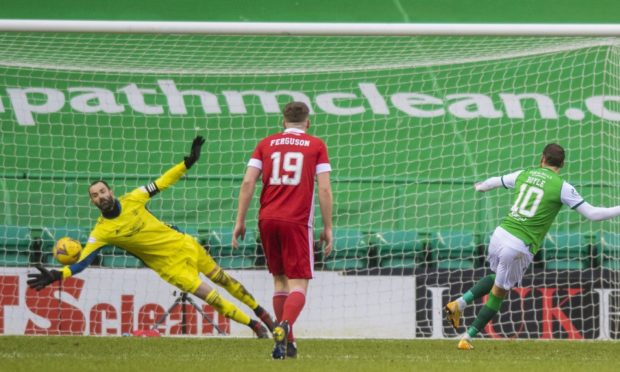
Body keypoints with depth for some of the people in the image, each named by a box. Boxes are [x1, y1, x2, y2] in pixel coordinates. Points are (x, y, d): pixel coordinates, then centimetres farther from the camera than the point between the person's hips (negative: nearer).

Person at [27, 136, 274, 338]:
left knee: (221, 278, 15)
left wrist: (188, 163, -10)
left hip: (184, 245, 3)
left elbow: (160, 184, -2)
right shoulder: (102, 231, -17)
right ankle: (255, 326, 2)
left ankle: (259, 310, 38)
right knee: (207, 294, -12)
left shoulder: (132, 200, -10)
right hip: (169, 264, -3)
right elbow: (83, 260, -24)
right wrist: (57, 275, -39)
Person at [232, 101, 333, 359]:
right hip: (297, 222, -3)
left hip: (267, 219, 3)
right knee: (298, 284, -5)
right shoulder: (316, 146, 6)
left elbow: (248, 183, 4)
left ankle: (288, 343, 15)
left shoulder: (266, 144, 12)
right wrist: (327, 228, 4)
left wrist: (240, 221, 7)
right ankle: (284, 327, -33)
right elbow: (324, 189, -1)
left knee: (280, 280, 16)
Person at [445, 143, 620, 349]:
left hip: (500, 233, 5)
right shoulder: (562, 187, -5)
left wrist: (480, 187, 54)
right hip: (520, 247, -5)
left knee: (499, 279, 32)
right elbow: (592, 214, -6)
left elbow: (495, 181, 31)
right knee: (498, 293, 12)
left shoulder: (524, 175, 11)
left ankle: (460, 303, 16)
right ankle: (467, 338, 13)